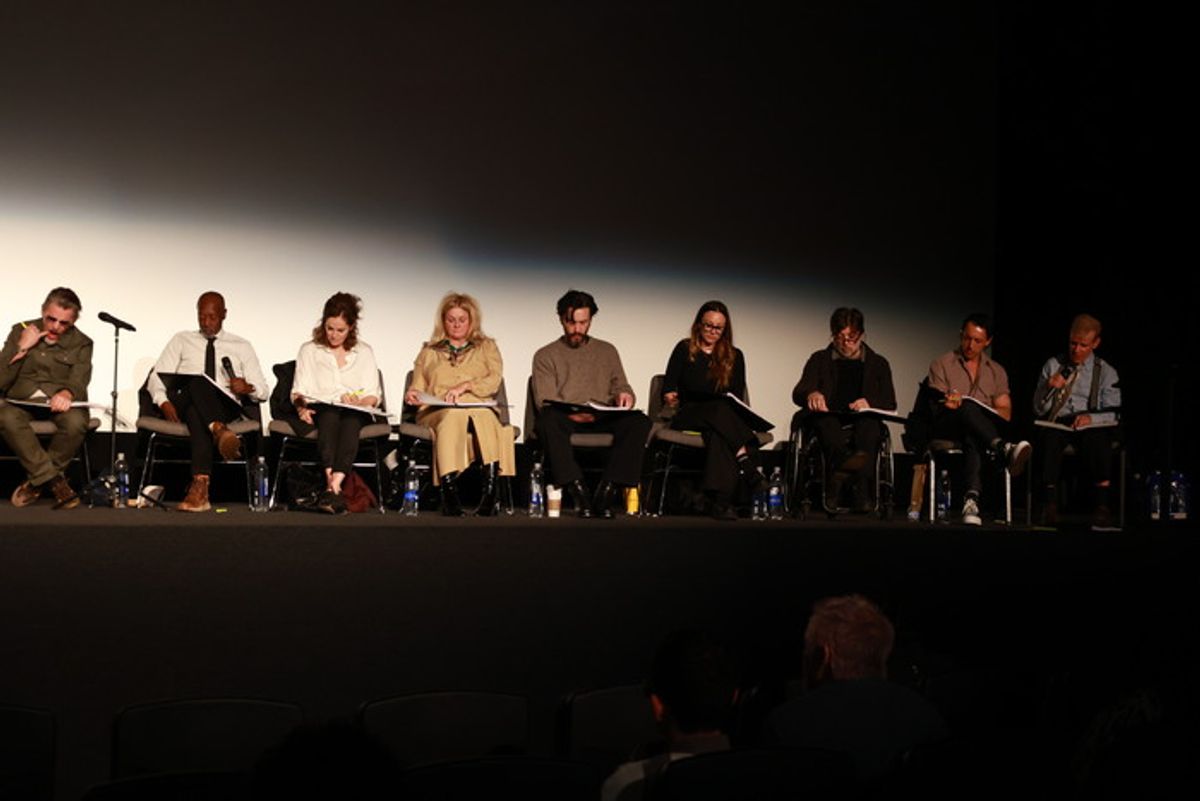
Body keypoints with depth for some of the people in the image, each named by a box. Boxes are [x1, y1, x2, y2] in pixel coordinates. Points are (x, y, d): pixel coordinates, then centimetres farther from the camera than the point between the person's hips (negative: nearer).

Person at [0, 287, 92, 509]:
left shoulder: (81, 343, 9)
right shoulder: (20, 331, 10)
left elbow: (78, 381, -9)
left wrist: (66, 394, -33)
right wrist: (22, 348, -8)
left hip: (59, 401, 0)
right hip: (22, 399, 0)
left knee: (76, 422, -36)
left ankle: (35, 482, -18)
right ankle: (55, 482, -31)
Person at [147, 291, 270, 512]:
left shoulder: (241, 346, 22)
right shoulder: (182, 340, 24)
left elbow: (262, 391, 16)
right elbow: (156, 377, 14)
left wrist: (247, 387, -9)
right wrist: (164, 402, -8)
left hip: (225, 405, 0)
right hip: (185, 401, 0)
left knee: (197, 413, -39)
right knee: (196, 381, -38)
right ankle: (219, 430, -64)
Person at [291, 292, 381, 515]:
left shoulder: (364, 352, 19)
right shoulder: (309, 350, 18)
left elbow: (373, 396, 11)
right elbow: (299, 390, 9)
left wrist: (360, 401, -12)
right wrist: (301, 407, -13)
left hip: (356, 412, 0)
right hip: (319, 411, 0)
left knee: (351, 418, -37)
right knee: (330, 415, -38)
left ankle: (334, 486, -56)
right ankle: (332, 483, -56)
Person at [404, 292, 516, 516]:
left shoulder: (486, 347, 24)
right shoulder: (429, 351, 29)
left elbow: (494, 381, 7)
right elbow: (418, 387, 23)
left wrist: (465, 386, -10)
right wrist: (412, 395, -1)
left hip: (479, 407, 0)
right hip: (436, 411, 0)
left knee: (484, 418, -40)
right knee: (454, 416, -40)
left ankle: (490, 492, -48)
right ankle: (448, 492, -53)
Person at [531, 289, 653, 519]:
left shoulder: (607, 351, 24)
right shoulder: (545, 356, 14)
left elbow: (621, 387, 20)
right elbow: (545, 401, 1)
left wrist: (624, 396, -7)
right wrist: (571, 413, -21)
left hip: (603, 419, 2)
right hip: (567, 420, -2)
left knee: (639, 421, -30)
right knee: (548, 419, -39)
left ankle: (607, 490, -32)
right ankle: (576, 489, -37)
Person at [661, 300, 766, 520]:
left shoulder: (734, 357, 16)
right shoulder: (684, 350, 10)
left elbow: (737, 399, 9)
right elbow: (668, 388, 3)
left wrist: (731, 408, -14)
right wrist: (669, 397, -21)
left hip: (723, 416, 1)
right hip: (687, 417, -1)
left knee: (717, 432, -37)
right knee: (720, 410, -35)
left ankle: (721, 500, -51)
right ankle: (749, 467, -46)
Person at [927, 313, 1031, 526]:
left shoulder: (996, 371, 21)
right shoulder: (942, 364, 14)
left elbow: (1005, 413, 10)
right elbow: (936, 407, 2)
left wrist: (980, 413, -9)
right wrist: (948, 404, -23)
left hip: (975, 428, 1)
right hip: (947, 427, -1)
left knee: (972, 437, -41)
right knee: (968, 406, -38)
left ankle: (972, 498, -59)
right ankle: (1004, 449, -62)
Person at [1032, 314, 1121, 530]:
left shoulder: (1106, 372, 12)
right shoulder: (1053, 365, 17)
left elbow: (1113, 414, 4)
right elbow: (1039, 409, 14)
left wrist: (1091, 418, -17)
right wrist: (1049, 388, -6)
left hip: (1091, 426, -1)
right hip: (1057, 423, 1)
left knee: (1097, 439, -38)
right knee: (1050, 438, -36)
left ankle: (1101, 506, -39)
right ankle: (1049, 503, -37)